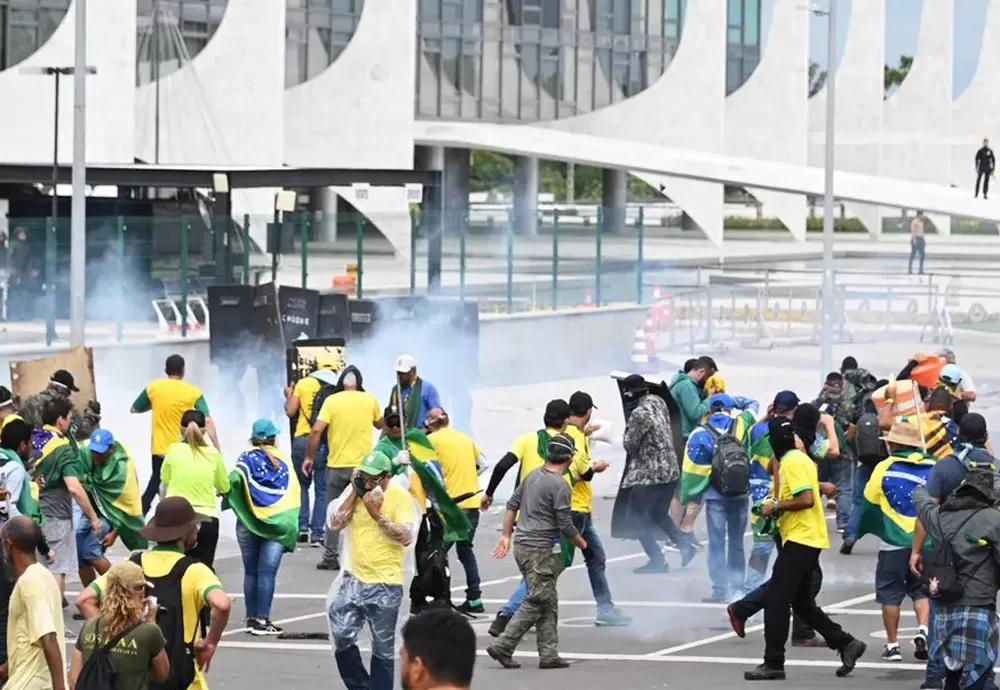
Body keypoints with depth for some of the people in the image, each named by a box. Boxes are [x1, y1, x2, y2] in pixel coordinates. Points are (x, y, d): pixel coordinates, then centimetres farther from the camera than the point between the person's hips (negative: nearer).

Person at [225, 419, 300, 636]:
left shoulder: (247, 457, 1)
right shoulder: (284, 461, 4)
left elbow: (235, 479, -17)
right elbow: (294, 494, -2)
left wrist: (225, 491, -1)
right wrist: (290, 526, 3)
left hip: (249, 522, 1)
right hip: (276, 524, -1)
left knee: (251, 572, 10)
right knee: (267, 573, -3)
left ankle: (251, 618, 12)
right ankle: (262, 620, -8)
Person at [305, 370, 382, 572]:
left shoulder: (332, 401, -6)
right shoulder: (369, 400, 1)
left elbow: (317, 430, -14)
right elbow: (380, 424, 19)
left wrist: (309, 457, -4)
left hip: (337, 464, -1)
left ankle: (331, 557, 10)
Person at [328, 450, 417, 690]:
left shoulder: (400, 497, -8)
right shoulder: (357, 491, 5)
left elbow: (406, 537, -15)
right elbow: (335, 524, -2)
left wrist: (378, 514, -18)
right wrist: (354, 493, -7)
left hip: (386, 585, -4)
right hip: (354, 579, 4)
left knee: (383, 649, 5)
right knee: (341, 637, -4)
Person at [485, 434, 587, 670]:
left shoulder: (534, 475, 10)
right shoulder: (560, 485, -16)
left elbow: (512, 505, 15)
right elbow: (566, 526, -14)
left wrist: (506, 535, 20)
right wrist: (581, 543, 4)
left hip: (522, 545, 9)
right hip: (540, 551, -9)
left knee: (549, 602, 13)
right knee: (536, 602, -5)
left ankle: (549, 653, 13)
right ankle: (502, 646, -9)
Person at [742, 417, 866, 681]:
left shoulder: (793, 463, -14)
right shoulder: (799, 459, 17)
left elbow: (806, 499, -24)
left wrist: (776, 506, -14)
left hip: (800, 540, -11)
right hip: (805, 540, 11)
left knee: (776, 600, -8)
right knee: (803, 603, 16)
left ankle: (773, 663, -7)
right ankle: (846, 644, 16)